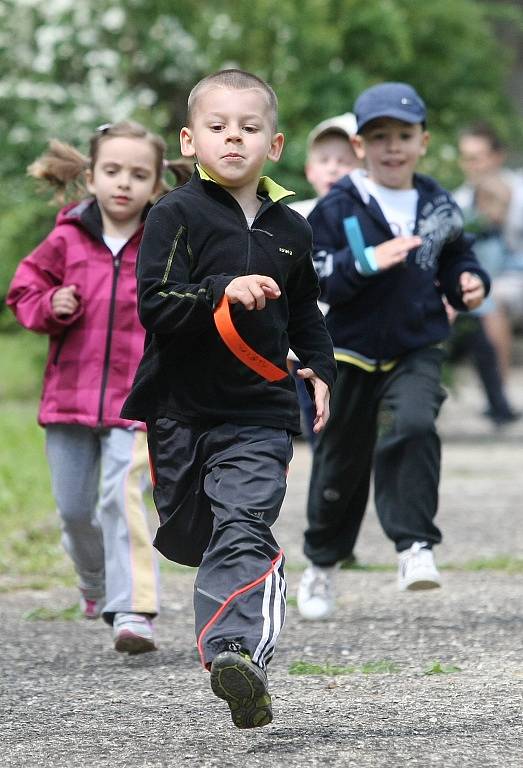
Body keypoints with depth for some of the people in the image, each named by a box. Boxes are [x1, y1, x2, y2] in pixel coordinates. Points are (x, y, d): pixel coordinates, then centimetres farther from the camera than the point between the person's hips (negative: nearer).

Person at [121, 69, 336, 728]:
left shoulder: (288, 229, 9)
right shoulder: (176, 215, -4)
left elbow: (304, 313, 25)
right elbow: (153, 304, -14)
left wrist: (319, 370, 13)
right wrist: (225, 294, -26)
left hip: (259, 411, 0)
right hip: (182, 407, 0)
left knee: (243, 528, -18)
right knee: (186, 534, 12)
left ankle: (237, 649, -31)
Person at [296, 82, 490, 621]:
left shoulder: (437, 206, 1)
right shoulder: (338, 209, -8)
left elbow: (456, 259, 15)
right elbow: (314, 278, -14)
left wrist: (470, 282, -7)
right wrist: (367, 262, -27)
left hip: (416, 352, 1)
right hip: (352, 354, -1)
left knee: (412, 427, -28)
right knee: (341, 464, 11)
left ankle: (415, 545, -24)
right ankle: (322, 564, 32)